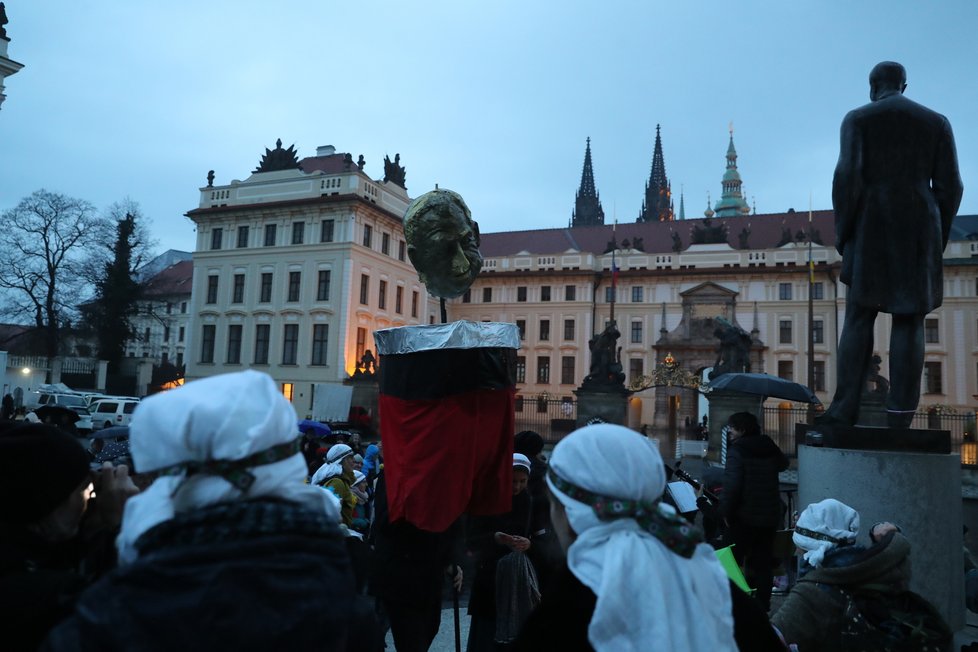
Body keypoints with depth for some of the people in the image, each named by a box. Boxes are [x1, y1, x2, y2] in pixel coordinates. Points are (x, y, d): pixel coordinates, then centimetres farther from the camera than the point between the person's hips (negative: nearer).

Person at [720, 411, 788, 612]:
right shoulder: (770, 448, 4)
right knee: (763, 563, 14)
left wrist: (725, 511, -14)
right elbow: (783, 464, 28)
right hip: (770, 515, 6)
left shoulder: (737, 450, -15)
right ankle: (762, 605, 20)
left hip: (744, 516, -6)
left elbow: (732, 484, -23)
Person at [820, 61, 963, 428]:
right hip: (919, 230, 2)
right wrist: (936, 240, 13)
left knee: (859, 317, 2)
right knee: (909, 321, 0)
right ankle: (899, 416, -6)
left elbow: (847, 178, -10)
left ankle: (845, 408, -8)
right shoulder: (937, 122, 11)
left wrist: (842, 233, -2)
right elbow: (949, 186, 5)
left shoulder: (858, 119, 4)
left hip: (872, 229, -2)